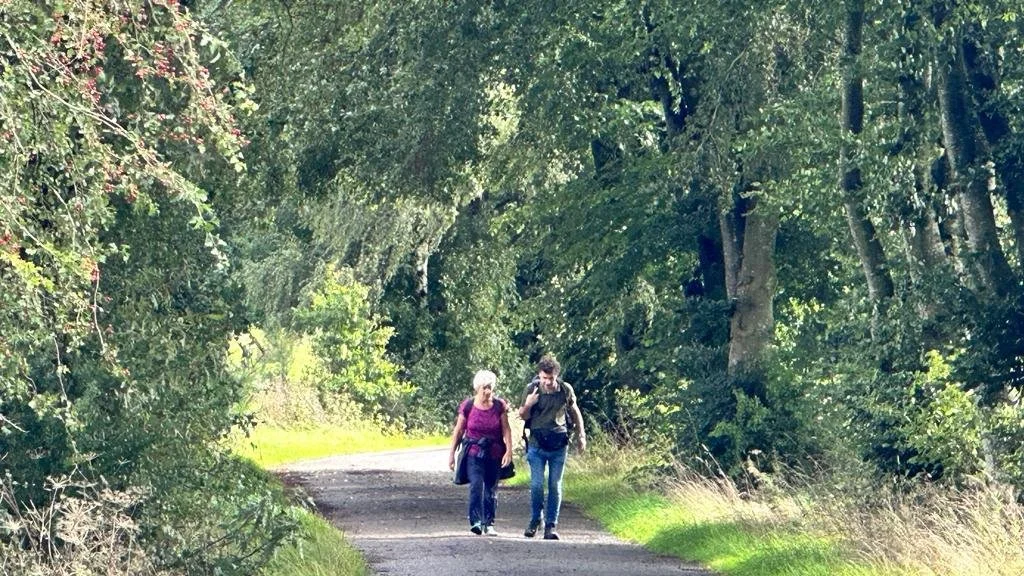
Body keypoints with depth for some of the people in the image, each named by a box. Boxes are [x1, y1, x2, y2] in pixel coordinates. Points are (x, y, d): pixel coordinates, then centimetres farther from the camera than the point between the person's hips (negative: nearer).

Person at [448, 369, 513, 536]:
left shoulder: (499, 406, -1)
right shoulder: (468, 406, -3)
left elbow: (506, 430, 0)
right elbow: (458, 431, 5)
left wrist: (509, 450, -12)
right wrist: (452, 453, 6)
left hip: (494, 454, 2)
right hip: (474, 453, -2)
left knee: (491, 490, 6)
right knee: (476, 485, -19)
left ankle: (489, 524, 17)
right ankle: (476, 521, -21)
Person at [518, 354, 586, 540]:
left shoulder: (566, 390, -1)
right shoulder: (532, 389, -4)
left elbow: (574, 411, 17)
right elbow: (523, 416, 6)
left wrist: (581, 434, 18)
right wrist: (528, 405, -15)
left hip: (559, 446, 1)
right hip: (537, 444, -1)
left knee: (555, 486, 0)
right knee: (536, 484, -6)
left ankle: (551, 525, 5)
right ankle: (535, 520, 15)